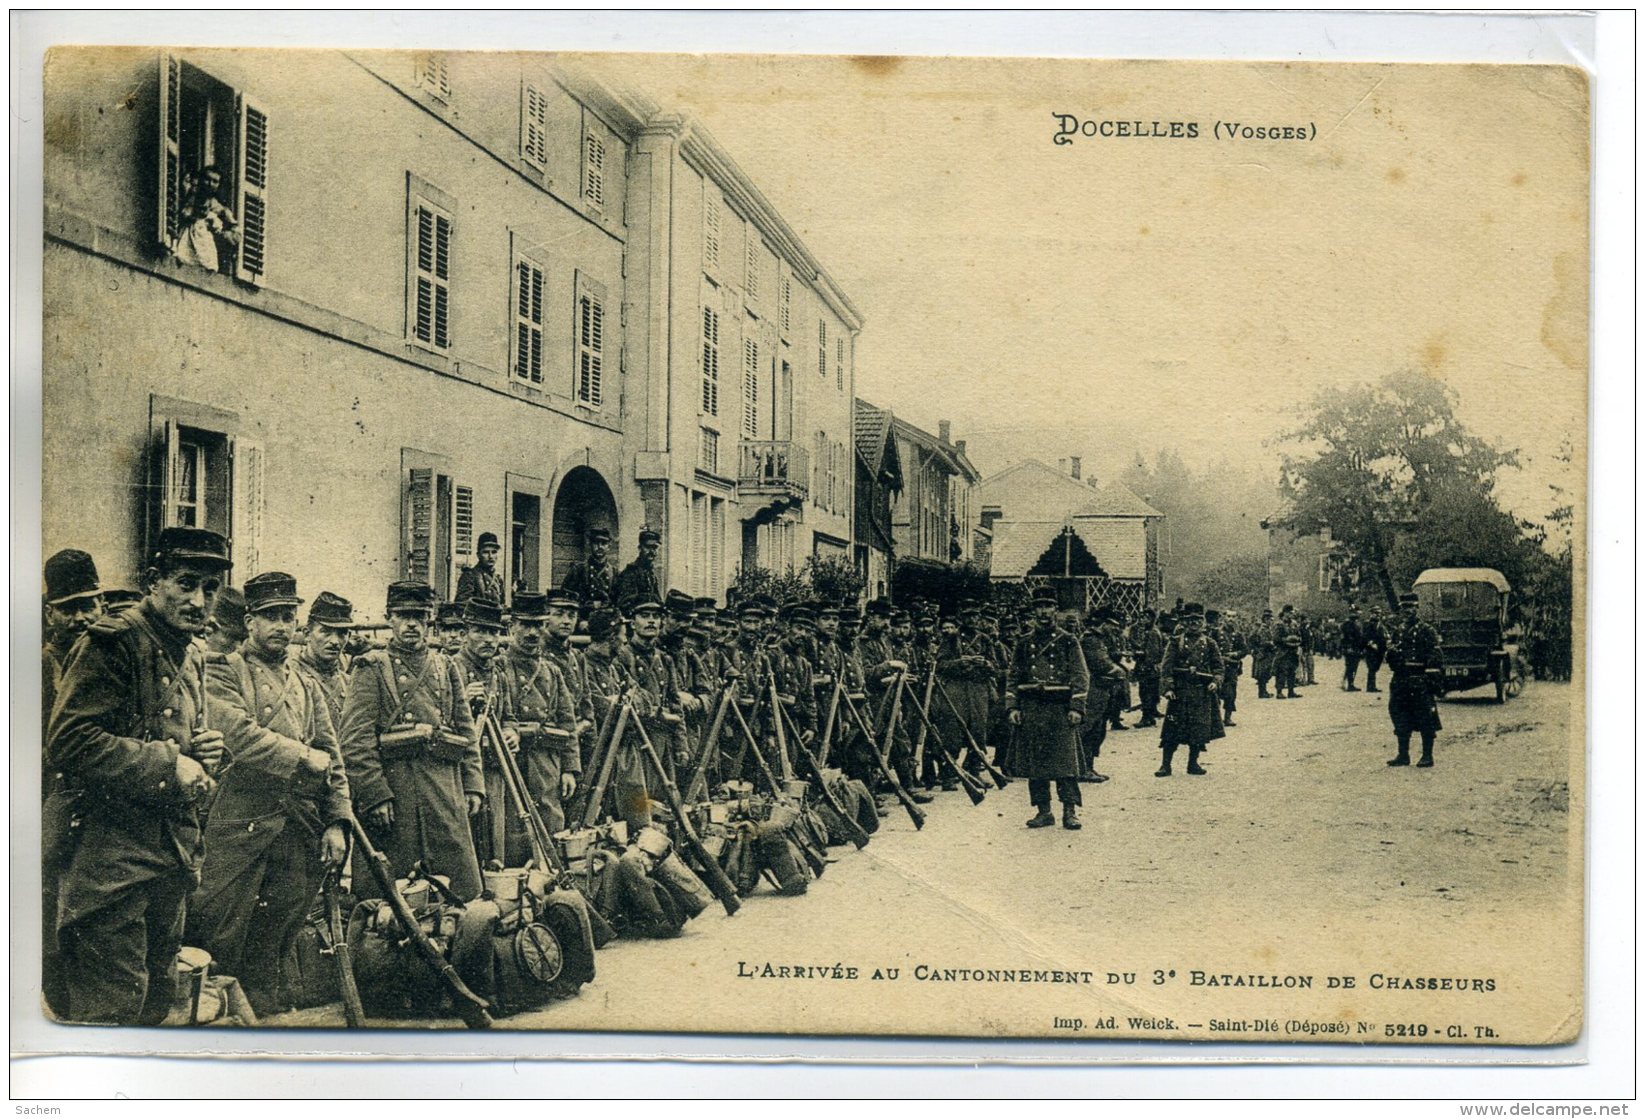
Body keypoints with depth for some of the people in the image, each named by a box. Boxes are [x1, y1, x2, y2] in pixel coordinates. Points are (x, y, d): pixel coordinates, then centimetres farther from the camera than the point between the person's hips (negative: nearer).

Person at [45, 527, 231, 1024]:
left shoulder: (192, 656, 16)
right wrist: (167, 765, -20)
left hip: (172, 850, 9)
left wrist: (204, 750, 6)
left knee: (155, 999, 17)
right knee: (112, 1007, -6)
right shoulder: (113, 643, -12)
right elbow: (67, 741, -21)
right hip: (111, 855, -9)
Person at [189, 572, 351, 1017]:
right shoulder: (224, 672, 2)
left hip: (300, 828, 5)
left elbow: (332, 758, 15)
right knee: (220, 937, -2)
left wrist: (337, 822, 5)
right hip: (240, 825, -5)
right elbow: (240, 736, -15)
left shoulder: (306, 685, 19)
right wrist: (304, 757, -10)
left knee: (274, 942, 11)